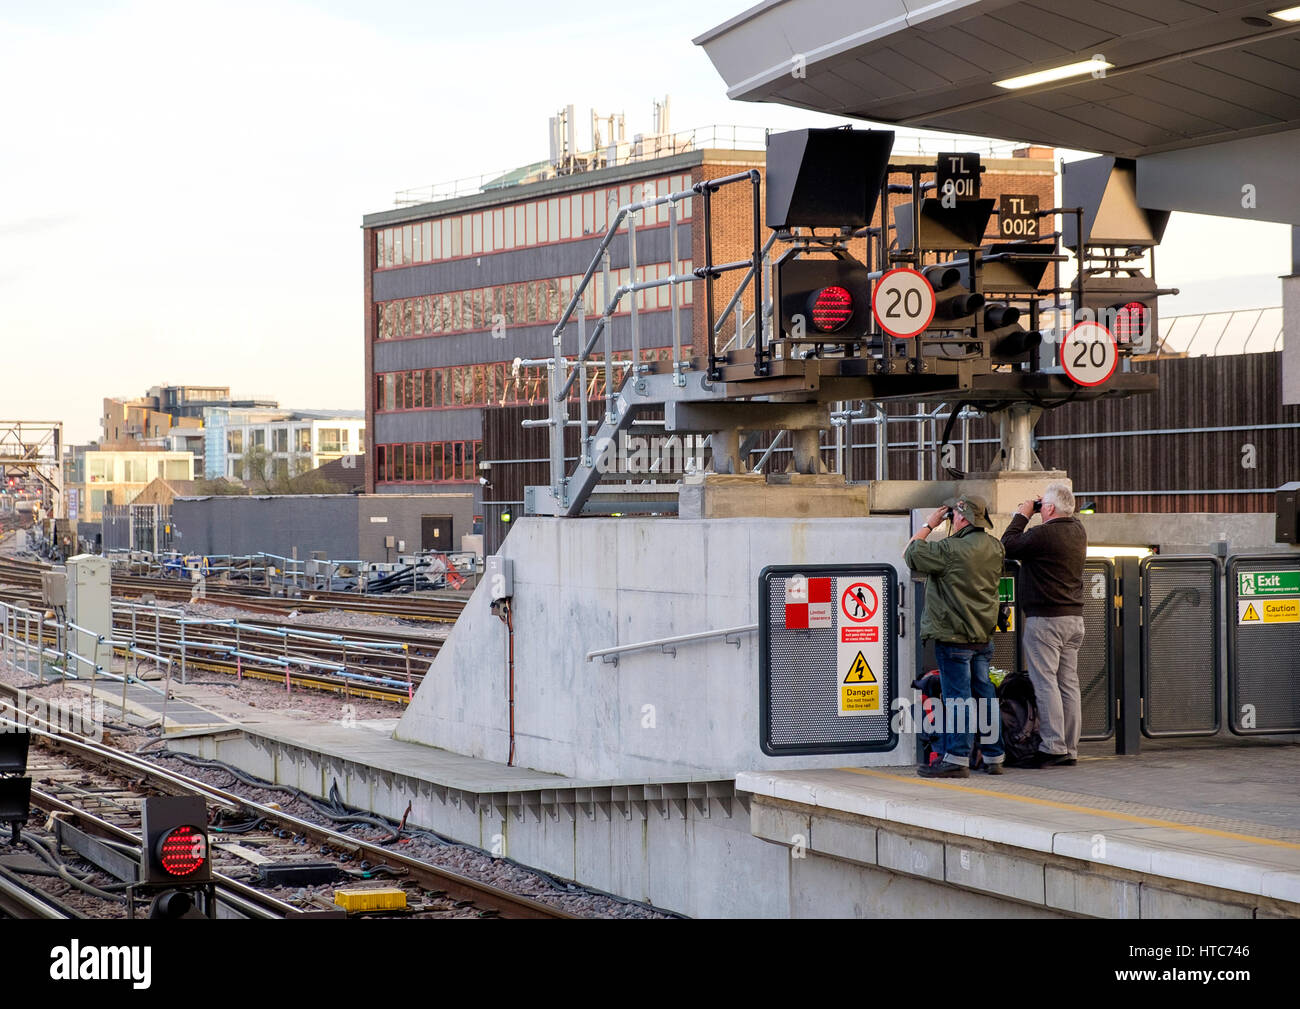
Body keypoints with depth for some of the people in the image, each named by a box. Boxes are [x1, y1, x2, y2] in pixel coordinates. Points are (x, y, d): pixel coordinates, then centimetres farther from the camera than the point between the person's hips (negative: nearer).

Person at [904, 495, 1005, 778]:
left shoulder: (951, 550, -19)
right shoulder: (994, 547, 5)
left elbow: (910, 555, -7)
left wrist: (929, 524, 1)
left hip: (954, 635, -7)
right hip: (983, 635, 8)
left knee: (958, 696, -6)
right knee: (984, 694, 12)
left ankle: (956, 759, -4)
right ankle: (993, 757, 16)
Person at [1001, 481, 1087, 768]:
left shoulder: (1041, 534, -17)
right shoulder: (1078, 531, 9)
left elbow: (1008, 546, -5)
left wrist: (1022, 516, 5)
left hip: (1045, 618, -8)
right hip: (1074, 617, 8)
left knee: (1045, 683, -6)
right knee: (1068, 683, 9)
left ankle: (1053, 747, -10)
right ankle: (1070, 749, 10)